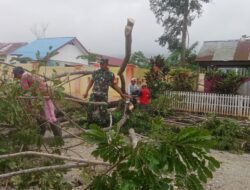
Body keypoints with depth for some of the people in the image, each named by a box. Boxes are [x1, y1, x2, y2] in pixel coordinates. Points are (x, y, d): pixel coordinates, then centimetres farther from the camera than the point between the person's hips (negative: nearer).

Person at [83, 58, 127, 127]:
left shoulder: (111, 74, 1)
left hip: (103, 96, -1)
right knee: (90, 109, 1)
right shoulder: (95, 72, 4)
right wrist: (86, 92, 7)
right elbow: (91, 82, 11)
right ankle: (89, 124, 19)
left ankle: (103, 125, 14)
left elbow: (114, 85, 11)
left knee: (103, 111, 0)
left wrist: (121, 94, 11)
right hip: (94, 94, 1)